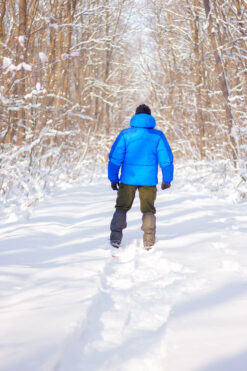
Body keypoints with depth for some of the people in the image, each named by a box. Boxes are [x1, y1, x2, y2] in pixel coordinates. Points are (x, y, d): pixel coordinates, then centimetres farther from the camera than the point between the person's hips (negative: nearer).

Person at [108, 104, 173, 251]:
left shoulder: (125, 134, -2)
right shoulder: (158, 135, 0)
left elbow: (115, 158, -2)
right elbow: (166, 159, 1)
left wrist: (113, 178, 5)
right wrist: (167, 179, 10)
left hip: (128, 178, 0)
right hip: (149, 180, 0)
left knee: (122, 208, 14)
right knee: (148, 210, 14)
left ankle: (115, 238, 5)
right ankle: (149, 242, 8)